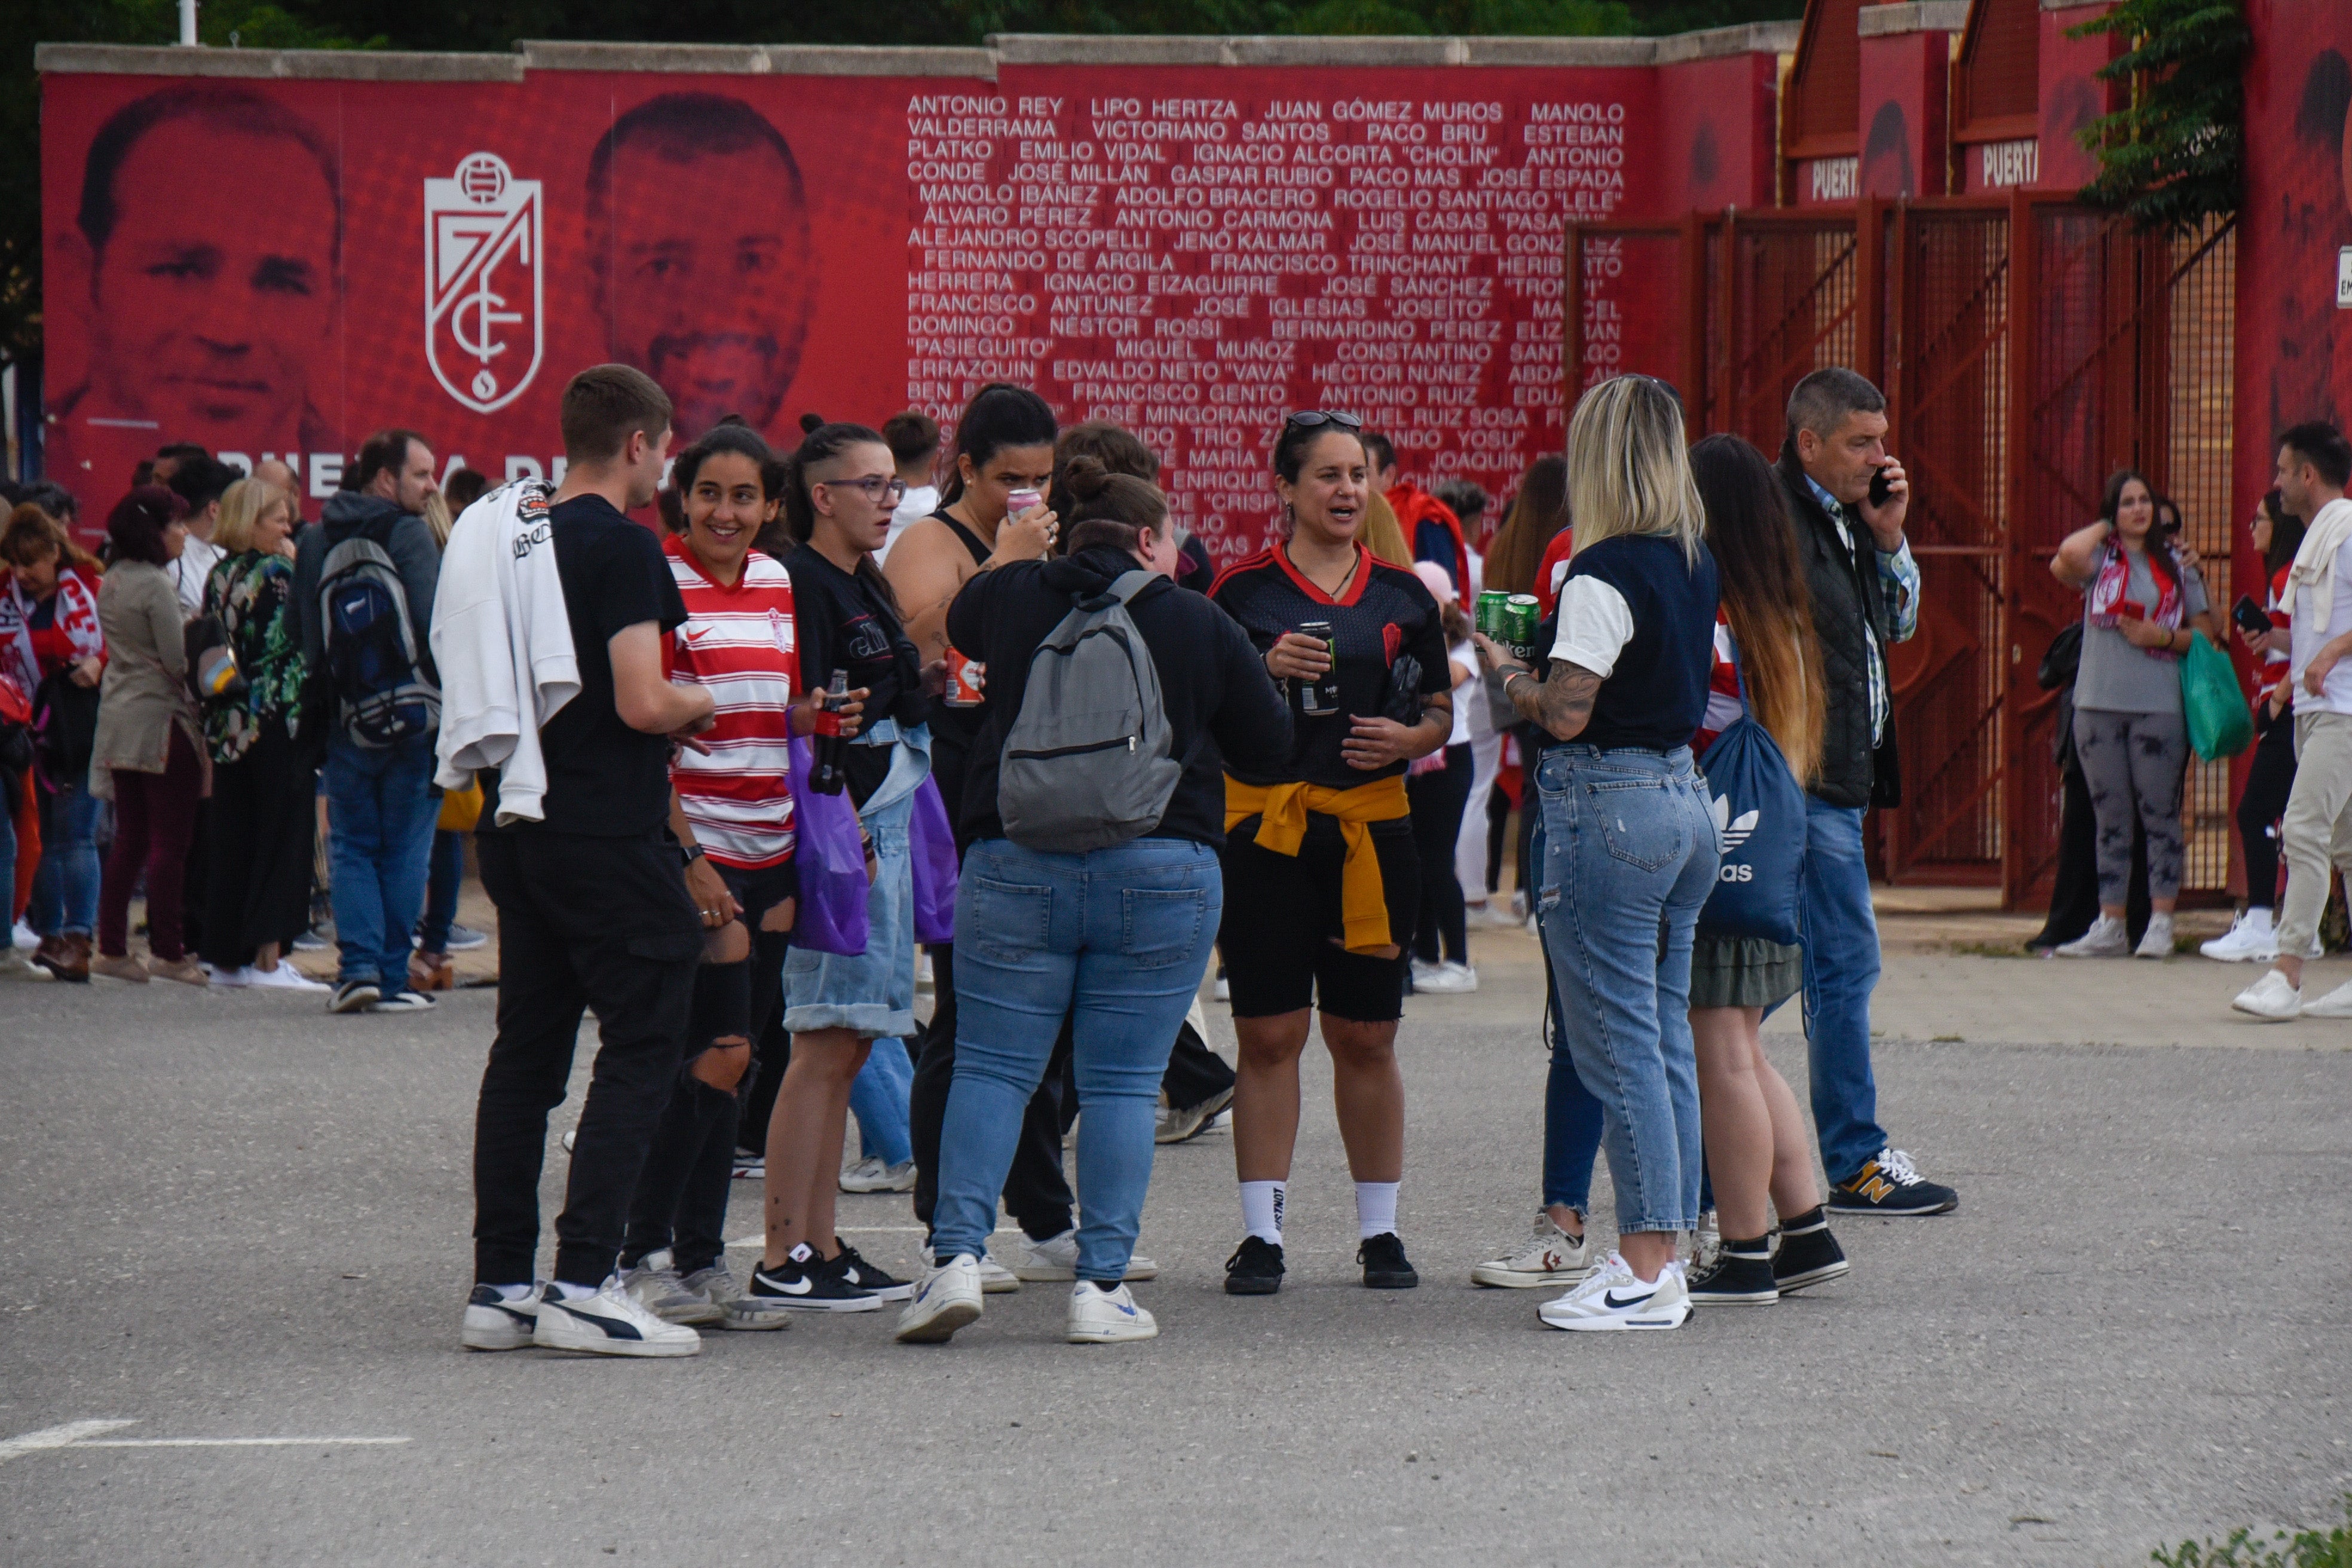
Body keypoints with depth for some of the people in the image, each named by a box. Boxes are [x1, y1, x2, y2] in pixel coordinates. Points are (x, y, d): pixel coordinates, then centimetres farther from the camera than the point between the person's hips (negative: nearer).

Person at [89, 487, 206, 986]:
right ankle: (167, 951, -3)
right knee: (169, 841, -4)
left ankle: (112, 947, 10)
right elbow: (179, 659, -16)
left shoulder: (111, 583, 12)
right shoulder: (155, 585, -14)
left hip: (118, 717, 8)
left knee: (130, 838, 11)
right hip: (160, 719, -8)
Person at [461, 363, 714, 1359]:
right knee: (641, 1048, -4)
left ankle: (499, 1284, 11)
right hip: (610, 836, -8)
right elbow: (641, 703, -20)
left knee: (526, 1052, 11)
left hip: (518, 827, 8)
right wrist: (702, 706, 2)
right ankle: (583, 1283, -11)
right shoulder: (622, 547, -12)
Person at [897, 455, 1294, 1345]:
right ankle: (1101, 1286, -1)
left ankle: (957, 1254, -9)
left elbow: (960, 623, 29)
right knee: (1123, 1083, 3)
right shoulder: (1199, 626, 0)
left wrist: (1010, 549, 44)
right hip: (1161, 870, -1)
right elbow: (1270, 745, 9)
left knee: (991, 1069, 5)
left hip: (1015, 863, 1)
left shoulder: (1015, 597, 5)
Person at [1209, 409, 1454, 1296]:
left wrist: (1408, 739, -6)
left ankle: (1380, 1231, 12)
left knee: (1366, 1037, 5)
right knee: (1268, 1033, -2)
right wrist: (1267, 673, -15)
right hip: (1264, 823, -2)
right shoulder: (1244, 591, 2)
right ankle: (1261, 1232, 3)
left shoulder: (1403, 596, 10)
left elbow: (1441, 715, 15)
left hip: (1372, 824, 2)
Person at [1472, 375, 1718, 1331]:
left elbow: (1566, 714, -19)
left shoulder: (1605, 574, -15)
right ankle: (1666, 1254, 16)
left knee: (1617, 1046, -5)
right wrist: (1536, 665, 20)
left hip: (1608, 808, -9)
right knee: (1668, 1040, 12)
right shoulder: (1697, 564, 10)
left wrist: (1504, 669, 1)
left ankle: (1645, 1275, -5)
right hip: (1684, 796, 9)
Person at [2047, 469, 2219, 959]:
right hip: (2099, 703, 1)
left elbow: (2206, 632, 9)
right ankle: (2109, 926, 9)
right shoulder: (2099, 559, 6)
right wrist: (2105, 529, 0)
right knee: (2111, 819, 6)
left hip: (2159, 703, -1)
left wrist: (2162, 636, -9)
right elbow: (2070, 555, -18)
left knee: (2160, 815, -2)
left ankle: (2160, 923, 1)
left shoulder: (2176, 563, 8)